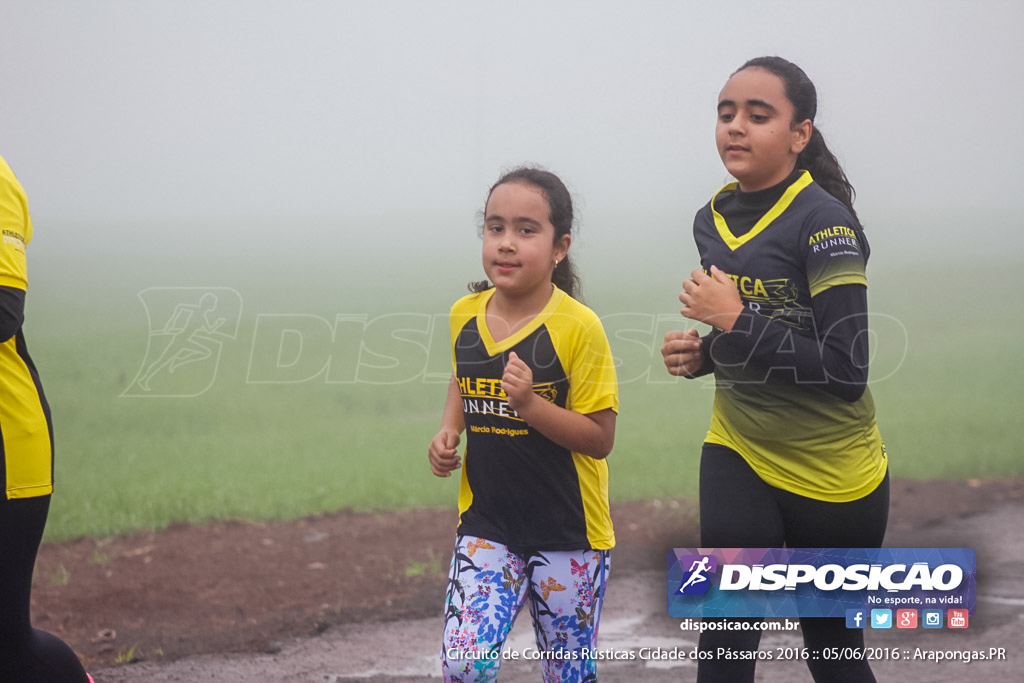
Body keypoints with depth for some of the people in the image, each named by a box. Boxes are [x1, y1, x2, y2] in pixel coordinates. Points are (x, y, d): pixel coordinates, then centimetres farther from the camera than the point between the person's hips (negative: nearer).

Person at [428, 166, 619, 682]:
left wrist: (529, 404, -26)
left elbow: (600, 438, -13)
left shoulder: (578, 327, -14)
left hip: (567, 533, -3)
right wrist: (448, 432, 3)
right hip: (486, 524, 3)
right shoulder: (464, 316, 1)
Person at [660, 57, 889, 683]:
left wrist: (736, 321, -24)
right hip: (739, 455, 5)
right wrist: (701, 354, -1)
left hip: (832, 470, -5)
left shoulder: (824, 222, -17)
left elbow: (847, 371, -24)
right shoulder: (713, 221, 4)